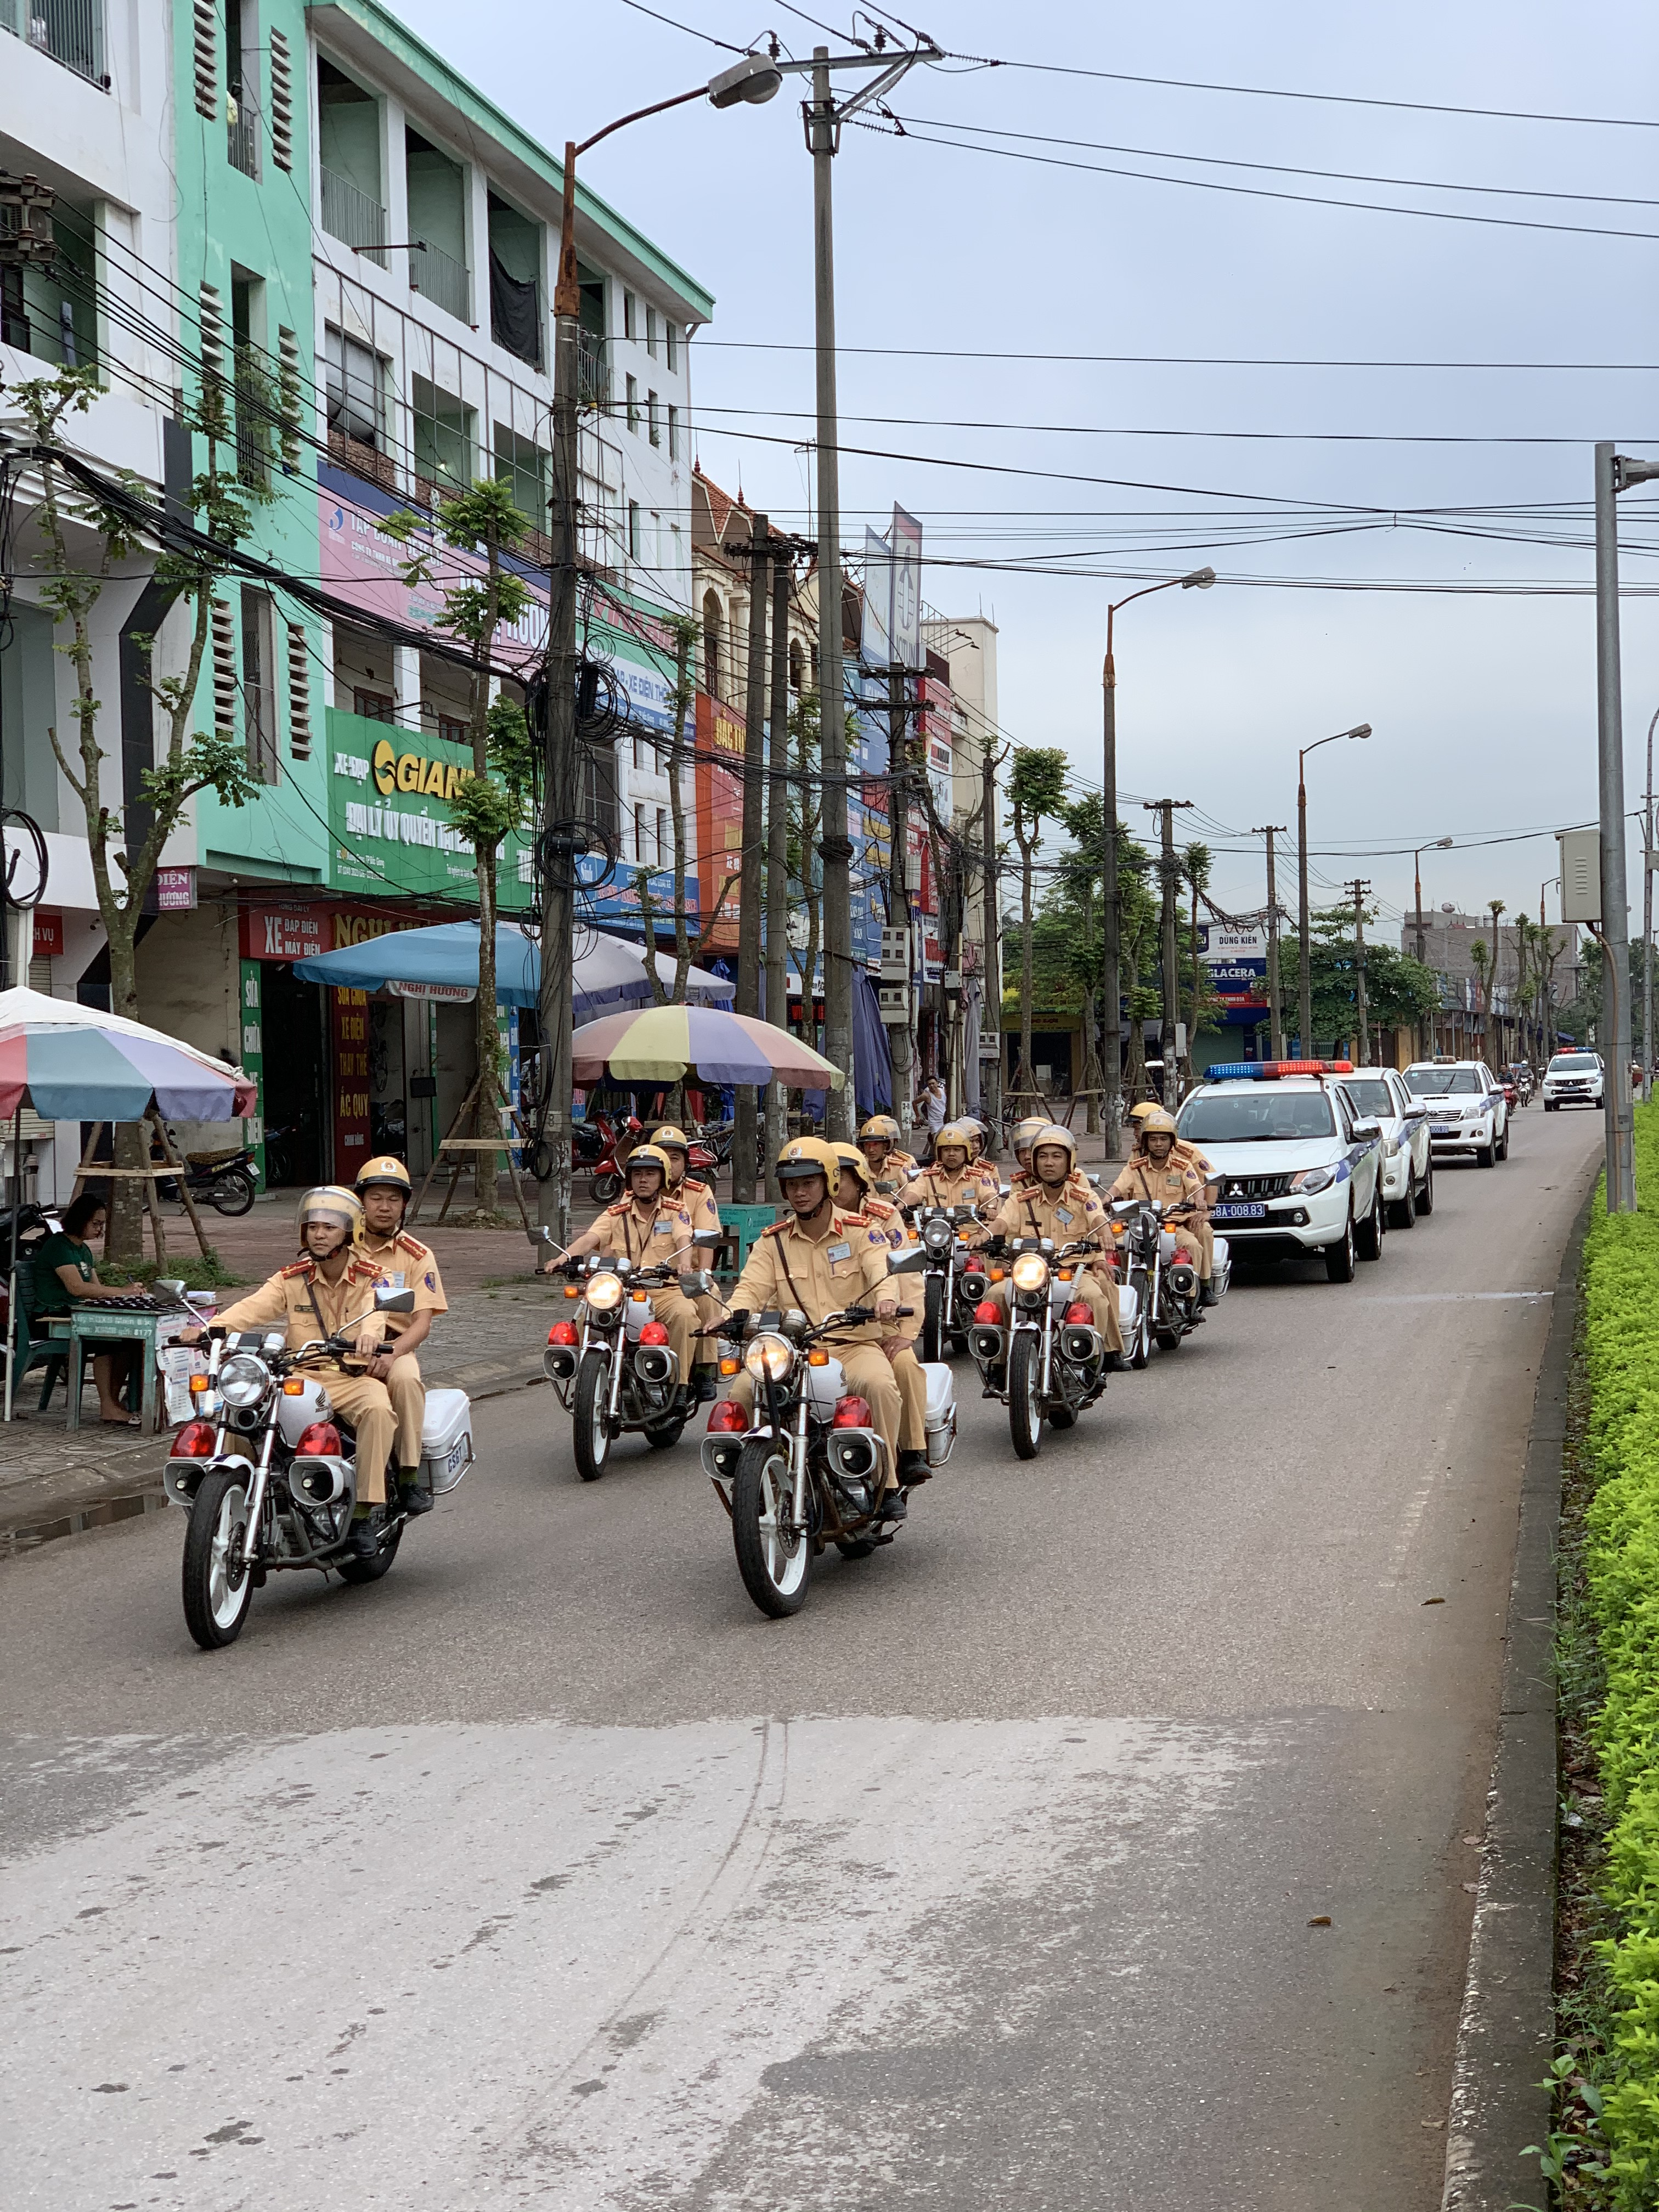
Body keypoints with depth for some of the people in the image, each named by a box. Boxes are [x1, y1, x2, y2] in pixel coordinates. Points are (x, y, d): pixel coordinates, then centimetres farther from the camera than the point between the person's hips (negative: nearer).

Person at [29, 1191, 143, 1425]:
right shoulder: (58, 1246, -10)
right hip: (52, 1318, -8)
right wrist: (121, 1291, -23)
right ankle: (108, 1409, -30)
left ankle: (115, 1403, -18)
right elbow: (77, 1287, -22)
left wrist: (129, 1291, -2)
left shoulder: (84, 1250, 20)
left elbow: (95, 1288, 17)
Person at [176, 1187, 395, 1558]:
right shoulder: (292, 1278, 9)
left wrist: (370, 1334, -47)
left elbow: (374, 1311, -21)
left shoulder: (371, 1277, 1)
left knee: (378, 1408, -35)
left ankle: (364, 1513, -29)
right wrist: (211, 1328, -28)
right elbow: (255, 1306, -8)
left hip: (354, 1376, -2)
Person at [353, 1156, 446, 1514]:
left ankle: (410, 1477, -28)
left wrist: (391, 1354, -22)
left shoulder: (417, 1256, 7)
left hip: (396, 1348, 0)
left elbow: (423, 1323, -2)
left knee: (405, 1377, -36)